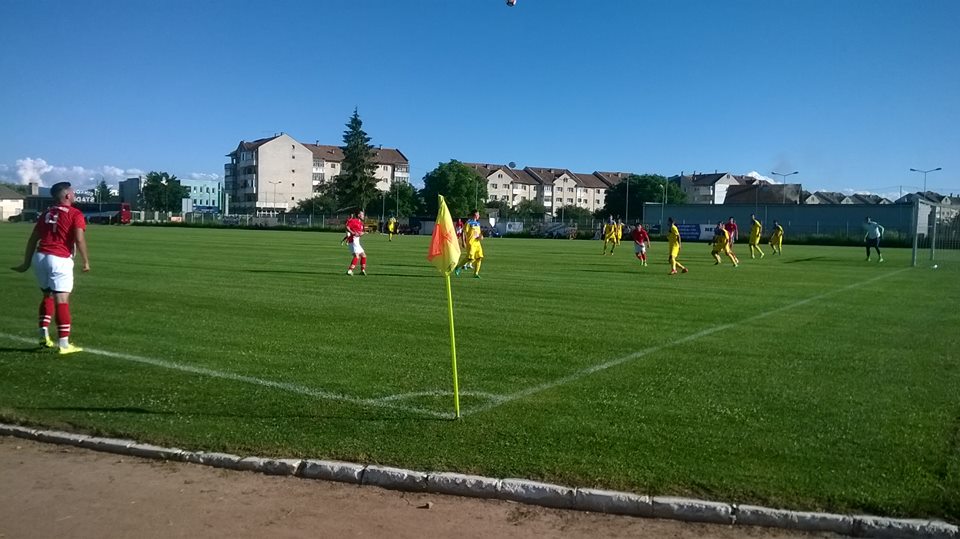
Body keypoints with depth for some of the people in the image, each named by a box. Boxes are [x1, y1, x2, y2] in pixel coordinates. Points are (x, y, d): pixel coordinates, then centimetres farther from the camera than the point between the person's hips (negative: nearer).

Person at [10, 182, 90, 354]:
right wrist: (86, 262, -6)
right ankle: (64, 344, -4)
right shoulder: (75, 214, -1)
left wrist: (26, 263, 22)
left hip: (39, 257, 7)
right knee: (62, 301, -5)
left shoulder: (46, 213, 18)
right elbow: (79, 239, -14)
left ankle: (44, 335, 19)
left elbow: (33, 239, 18)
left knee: (48, 295, 23)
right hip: (60, 260, -7)